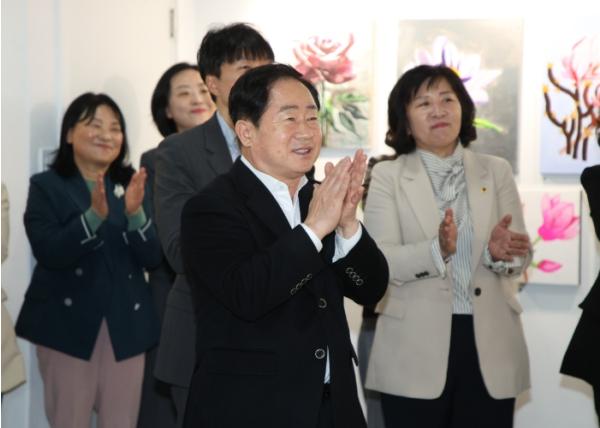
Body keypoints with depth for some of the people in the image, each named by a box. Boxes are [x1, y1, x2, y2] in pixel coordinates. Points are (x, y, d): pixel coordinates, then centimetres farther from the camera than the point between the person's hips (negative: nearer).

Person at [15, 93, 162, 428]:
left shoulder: (132, 185, 8)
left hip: (126, 325, 3)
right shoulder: (46, 186, 1)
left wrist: (135, 213, -18)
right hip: (67, 323, -2)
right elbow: (49, 253, -13)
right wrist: (95, 215, -26)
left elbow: (153, 259, -1)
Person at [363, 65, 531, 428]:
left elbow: (522, 257, 5)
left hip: (490, 349, 2)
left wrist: (500, 253, -18)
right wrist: (437, 250, -27)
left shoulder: (496, 171, 8)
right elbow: (380, 261, -10)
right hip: (416, 351, -2)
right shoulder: (388, 176, 1)